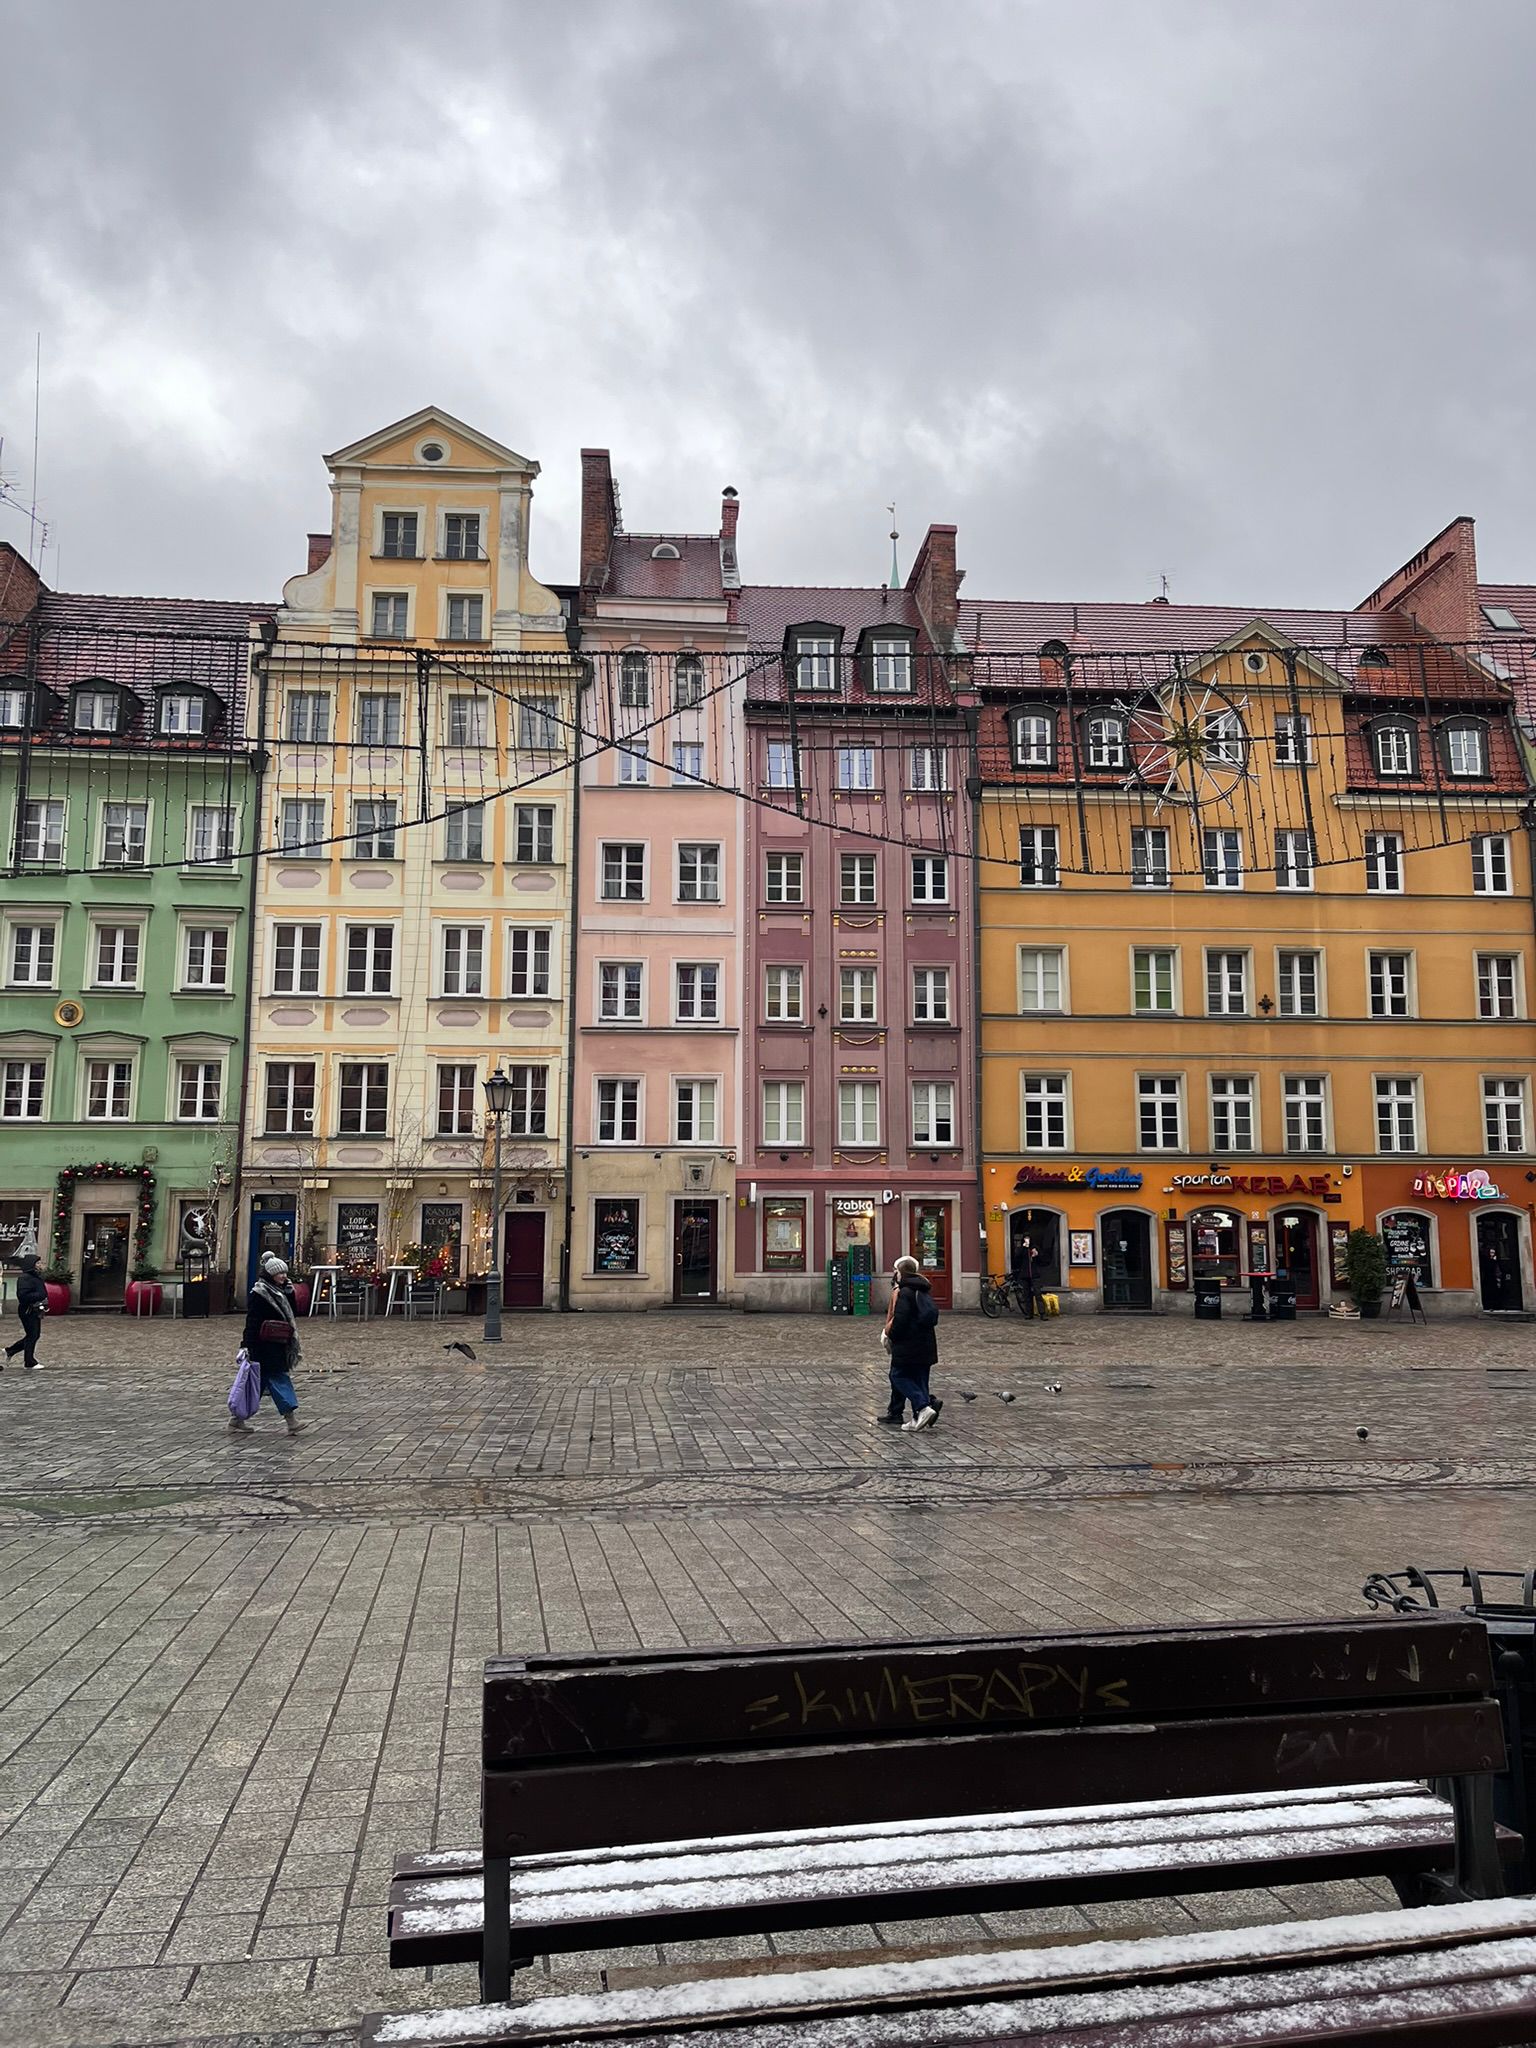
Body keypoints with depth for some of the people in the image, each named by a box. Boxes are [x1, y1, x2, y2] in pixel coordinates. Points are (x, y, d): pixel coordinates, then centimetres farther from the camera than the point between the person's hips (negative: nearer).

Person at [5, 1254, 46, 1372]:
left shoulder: (36, 1276, 12)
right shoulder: (25, 1278, -17)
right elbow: (23, 1296, -26)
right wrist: (39, 1296, -23)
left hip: (35, 1310, 10)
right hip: (28, 1311, -10)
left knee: (35, 1335, 16)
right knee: (32, 1335, -3)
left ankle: (10, 1350, 29)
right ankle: (29, 1362, 8)